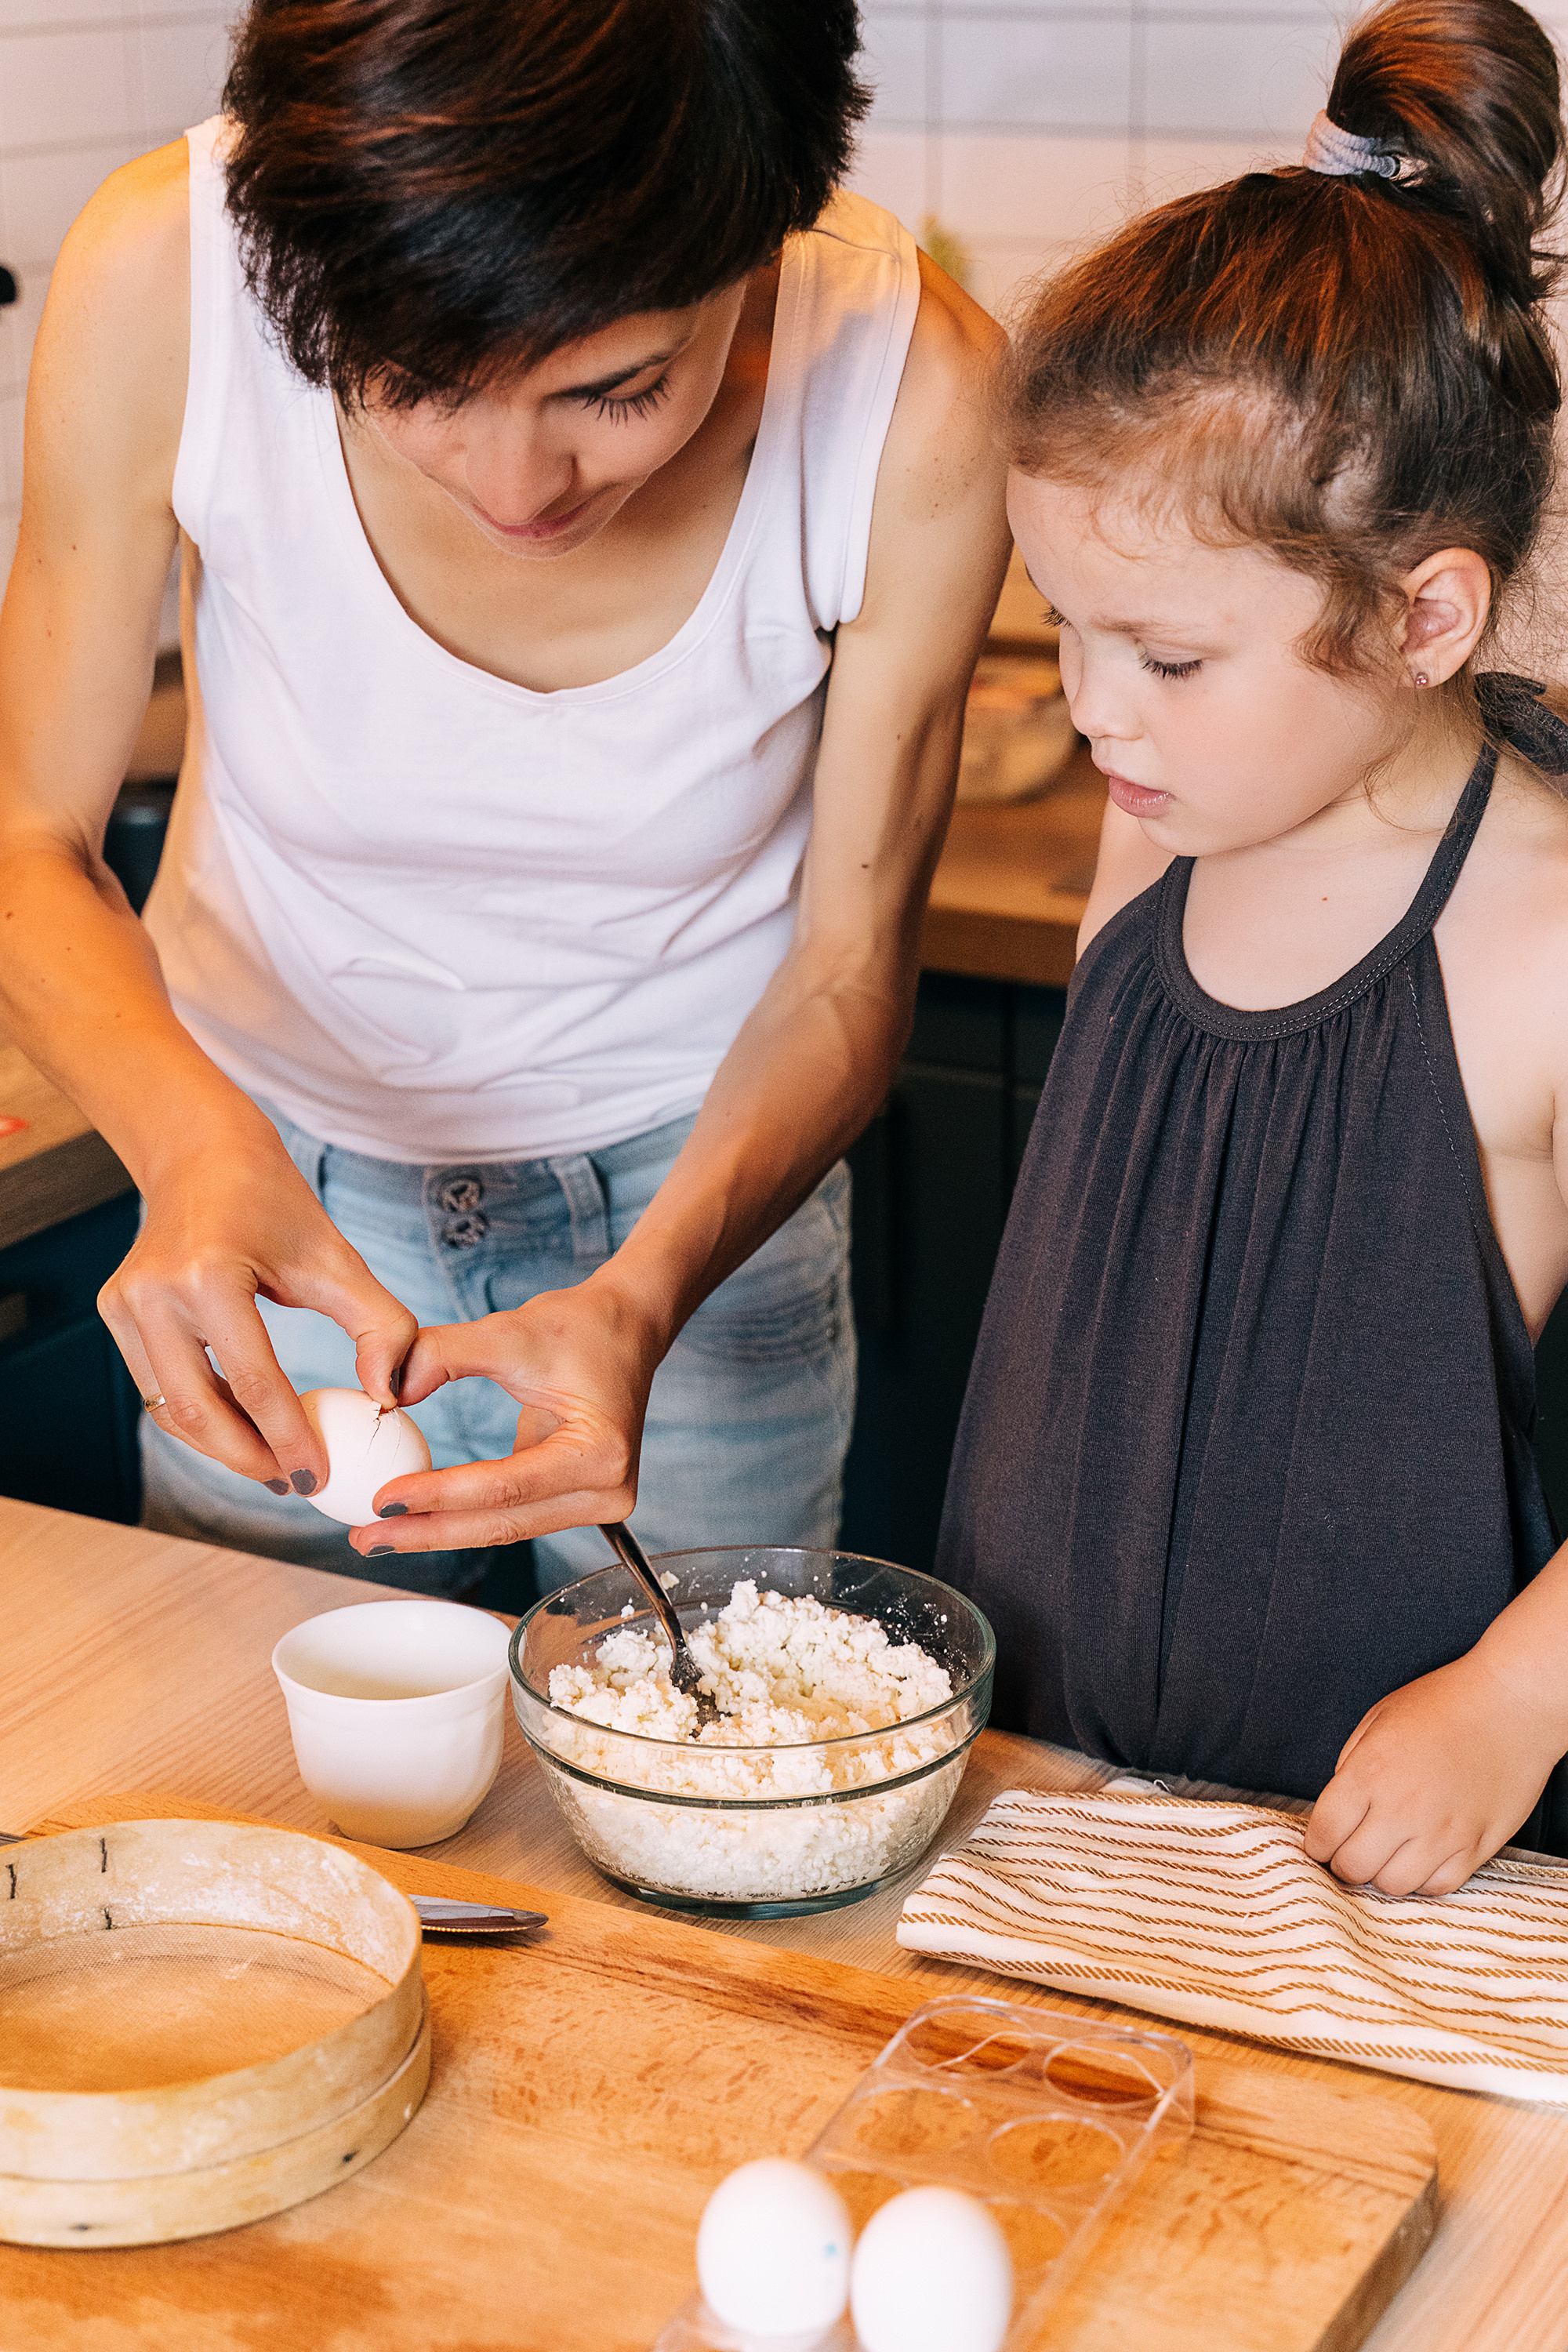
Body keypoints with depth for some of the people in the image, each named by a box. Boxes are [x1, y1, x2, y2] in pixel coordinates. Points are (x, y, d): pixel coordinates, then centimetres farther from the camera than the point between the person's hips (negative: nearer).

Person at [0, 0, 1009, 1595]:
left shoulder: (916, 393, -27)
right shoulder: (166, 274, -28)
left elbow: (849, 963, -14)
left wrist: (647, 1299, -32)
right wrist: (192, 1137, -37)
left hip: (705, 1184, 0)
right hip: (281, 1184, 1)